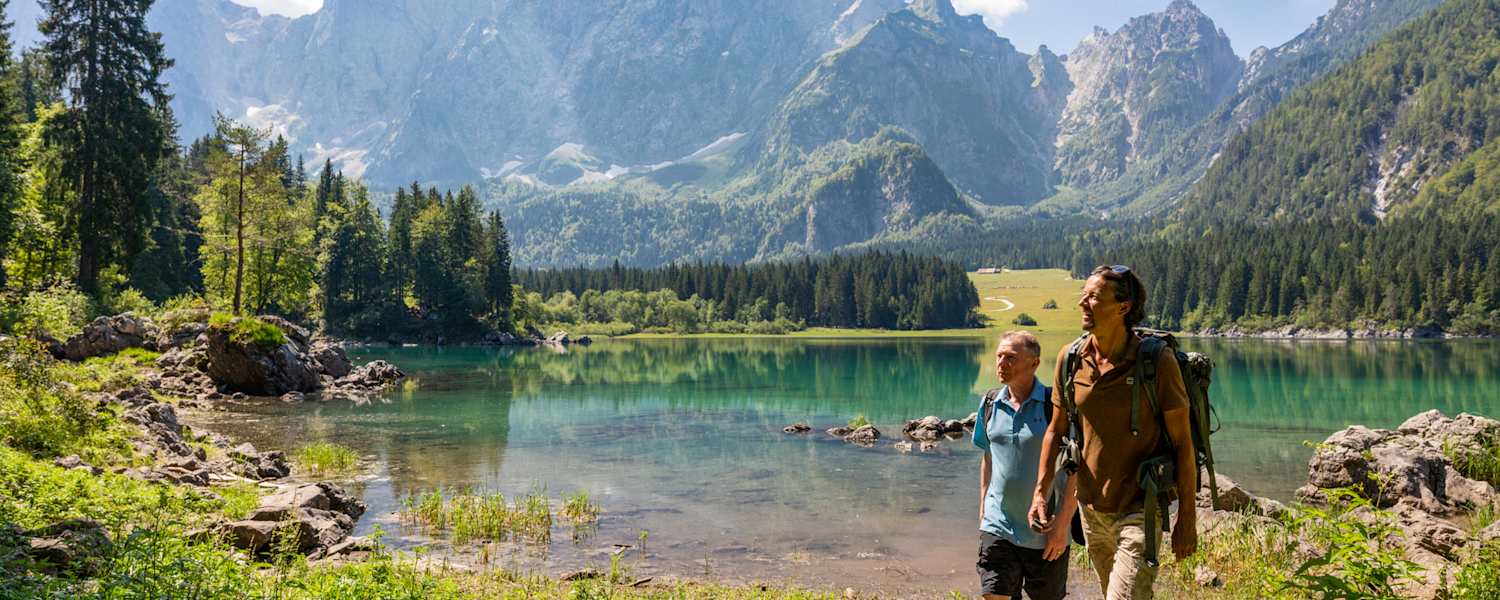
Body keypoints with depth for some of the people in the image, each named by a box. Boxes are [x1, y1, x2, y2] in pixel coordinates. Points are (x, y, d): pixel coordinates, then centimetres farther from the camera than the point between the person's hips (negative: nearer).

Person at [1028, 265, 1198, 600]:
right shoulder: (1070, 360, -2)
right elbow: (1056, 431, 9)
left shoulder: (1157, 362, -16)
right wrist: (1040, 493, 2)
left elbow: (1182, 441, -11)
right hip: (1092, 509, 5)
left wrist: (1187, 518, -10)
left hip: (1139, 510, -5)